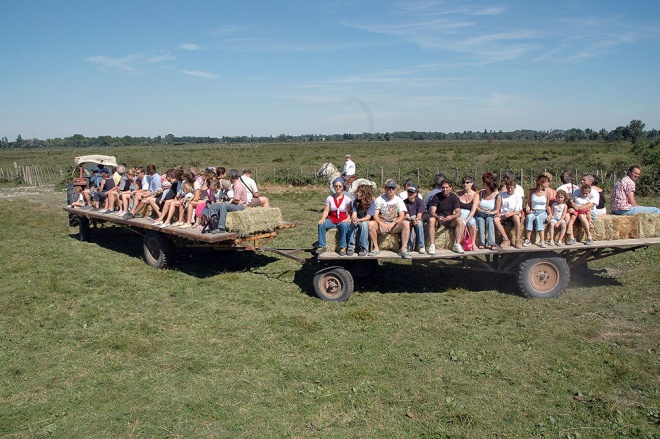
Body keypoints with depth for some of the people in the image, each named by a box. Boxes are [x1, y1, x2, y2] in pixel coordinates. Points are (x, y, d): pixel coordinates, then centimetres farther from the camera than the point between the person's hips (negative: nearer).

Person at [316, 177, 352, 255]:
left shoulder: (347, 199, 0)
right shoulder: (329, 198, 5)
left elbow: (350, 212, -1)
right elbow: (326, 211, 1)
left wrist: (347, 219, -21)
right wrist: (323, 219, -18)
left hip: (342, 220, -2)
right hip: (331, 219, 2)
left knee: (344, 225, -38)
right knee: (321, 225, -28)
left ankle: (342, 247, -25)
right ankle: (322, 246, -17)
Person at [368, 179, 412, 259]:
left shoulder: (399, 200, 5)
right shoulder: (379, 200, 3)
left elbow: (402, 216, -6)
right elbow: (375, 216, -5)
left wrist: (393, 223, -25)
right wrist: (382, 224, -26)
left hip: (395, 226, 0)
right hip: (381, 225, 0)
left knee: (406, 223, -29)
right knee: (371, 224, -31)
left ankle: (403, 249, -26)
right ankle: (376, 248, -18)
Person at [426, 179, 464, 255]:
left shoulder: (454, 197, -5)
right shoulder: (436, 196, -8)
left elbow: (458, 212, -14)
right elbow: (432, 212, -17)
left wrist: (451, 217, -37)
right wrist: (438, 217, -40)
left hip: (449, 220, 1)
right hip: (438, 218, -1)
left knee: (459, 220, -27)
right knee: (431, 220, -33)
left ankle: (457, 245, -25)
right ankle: (432, 245, -36)